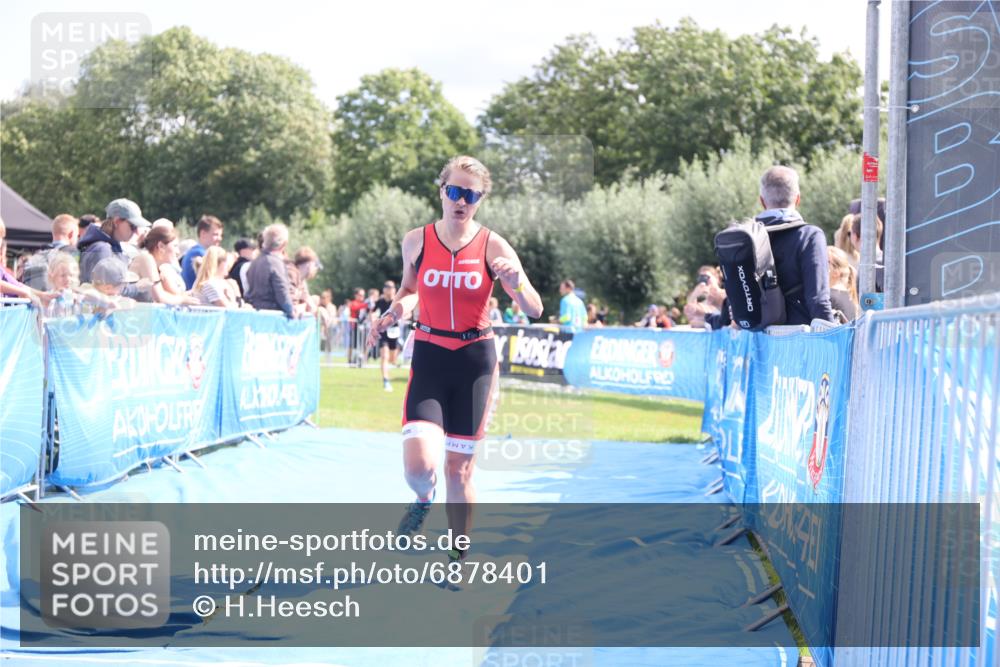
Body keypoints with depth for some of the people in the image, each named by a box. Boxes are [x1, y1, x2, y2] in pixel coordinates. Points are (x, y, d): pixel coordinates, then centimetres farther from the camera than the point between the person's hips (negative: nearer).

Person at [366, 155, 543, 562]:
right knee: (419, 467, -17)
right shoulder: (416, 241, -1)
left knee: (459, 470, 5)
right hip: (429, 359, 0)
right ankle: (423, 498, 22)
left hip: (475, 360, 0)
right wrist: (398, 308, -4)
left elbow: (534, 310, -5)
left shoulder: (493, 246, -5)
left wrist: (516, 283, -26)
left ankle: (457, 561, 25)